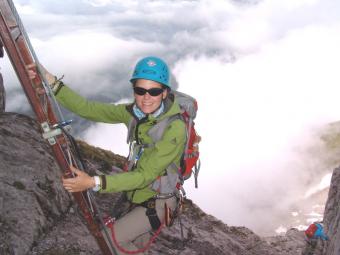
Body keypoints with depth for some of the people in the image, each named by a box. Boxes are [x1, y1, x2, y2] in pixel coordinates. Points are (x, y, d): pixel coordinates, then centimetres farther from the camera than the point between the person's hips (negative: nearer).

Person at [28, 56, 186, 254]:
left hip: (157, 203, -6)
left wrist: (94, 182, -38)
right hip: (139, 195, 6)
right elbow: (89, 109, -13)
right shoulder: (134, 112, -11)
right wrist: (51, 81, -24)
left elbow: (145, 176, -31)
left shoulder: (175, 128, -30)